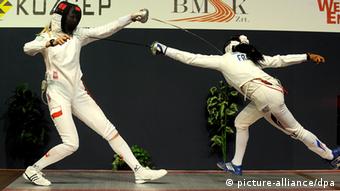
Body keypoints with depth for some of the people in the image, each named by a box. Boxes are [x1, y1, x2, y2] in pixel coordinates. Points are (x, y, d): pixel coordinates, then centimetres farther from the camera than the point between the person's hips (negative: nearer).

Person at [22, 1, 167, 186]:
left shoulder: (77, 34, 5)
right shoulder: (45, 38, -6)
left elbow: (105, 30, -4)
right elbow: (28, 48, -28)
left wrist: (131, 17, -14)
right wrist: (51, 42, -48)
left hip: (79, 94, 5)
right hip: (58, 96, -5)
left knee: (110, 131, 0)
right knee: (71, 144, -12)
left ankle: (140, 171, 3)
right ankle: (32, 170, 7)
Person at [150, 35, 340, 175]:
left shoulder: (223, 59, 11)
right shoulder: (250, 56, 27)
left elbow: (190, 58, 10)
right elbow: (280, 60, 18)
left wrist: (164, 49, 14)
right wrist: (308, 56, 18)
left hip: (264, 94, -7)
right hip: (271, 91, 7)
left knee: (294, 129, 8)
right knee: (241, 123, 19)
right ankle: (236, 165, 24)